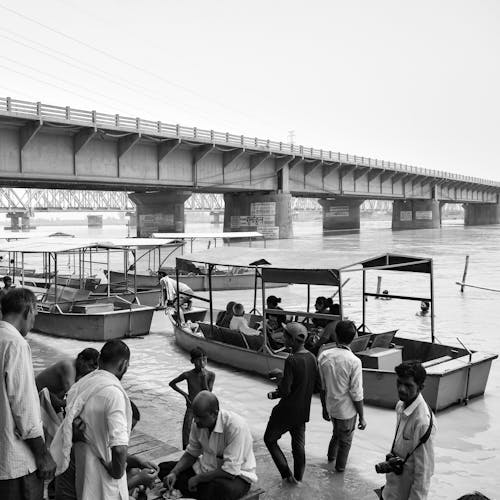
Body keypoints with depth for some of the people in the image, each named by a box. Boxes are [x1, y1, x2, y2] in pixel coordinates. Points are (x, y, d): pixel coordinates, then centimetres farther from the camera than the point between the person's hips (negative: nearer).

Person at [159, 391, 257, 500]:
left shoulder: (235, 426, -29)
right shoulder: (198, 422, -9)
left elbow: (230, 471, -29)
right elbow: (191, 453, 6)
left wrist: (197, 479, -20)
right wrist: (174, 473, -11)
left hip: (236, 475, -7)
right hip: (207, 468, 7)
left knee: (223, 488, -42)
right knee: (164, 468, -5)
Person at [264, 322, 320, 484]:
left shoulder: (291, 360, -24)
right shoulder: (312, 358, -1)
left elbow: (285, 391, -23)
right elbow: (316, 385, 6)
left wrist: (273, 395, -4)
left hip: (286, 411, -7)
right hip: (303, 411, 7)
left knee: (270, 439, 11)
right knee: (299, 445, 19)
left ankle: (286, 474, 10)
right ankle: (298, 477, 29)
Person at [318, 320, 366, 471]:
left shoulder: (324, 356, -11)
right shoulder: (354, 361, -25)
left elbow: (322, 387, -1)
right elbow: (356, 394, -19)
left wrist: (324, 408, 12)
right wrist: (362, 417, -7)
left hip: (331, 406, 4)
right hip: (347, 409, -4)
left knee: (337, 432, 33)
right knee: (345, 439, 22)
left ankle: (331, 455, 53)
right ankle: (340, 466, 41)